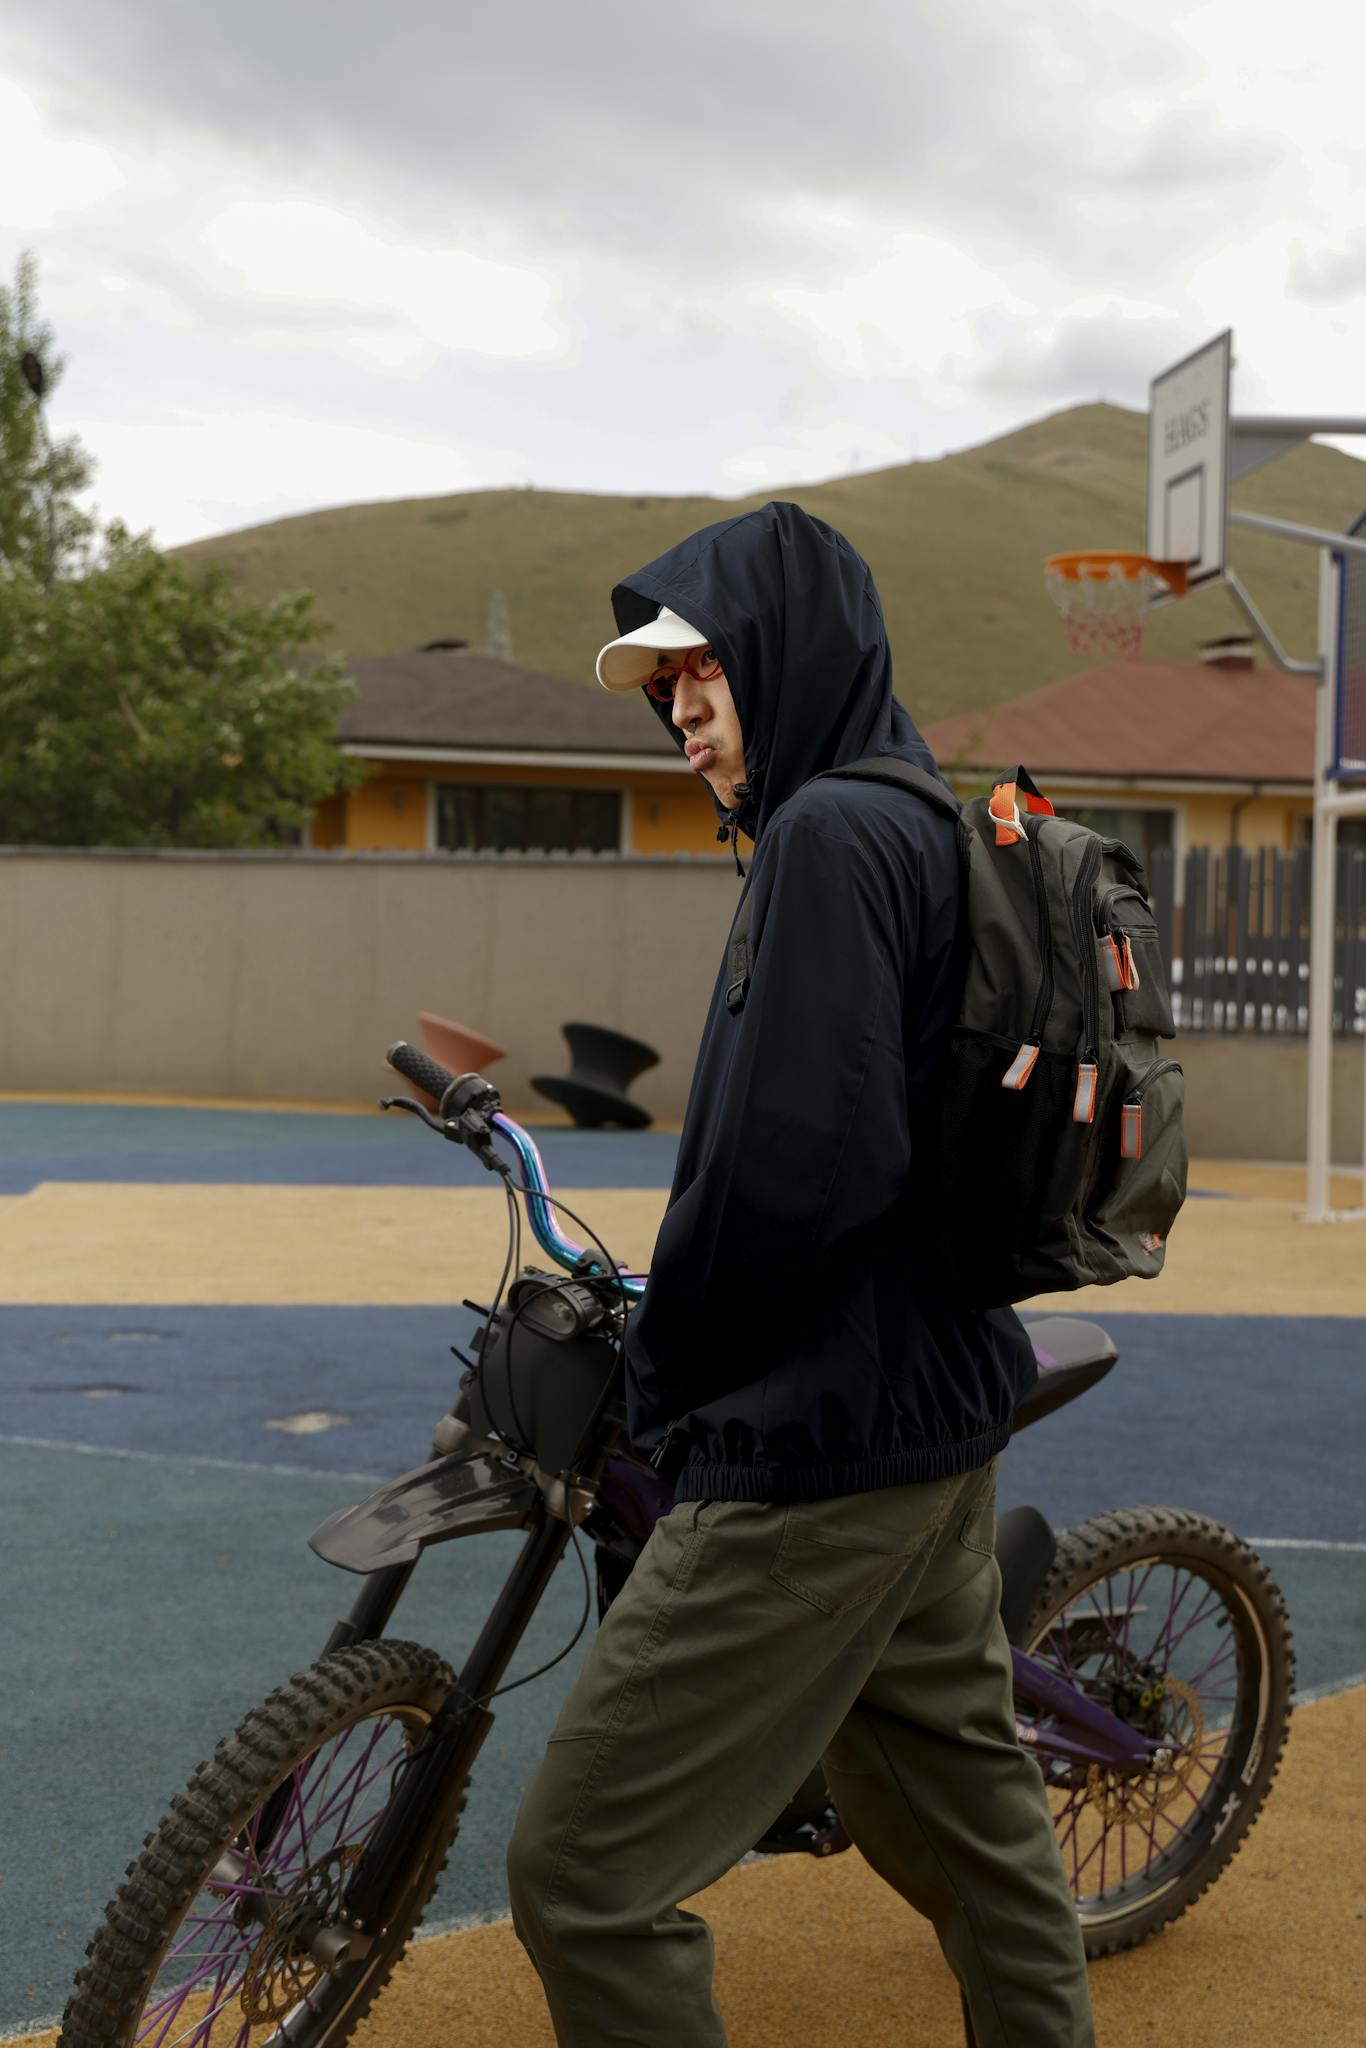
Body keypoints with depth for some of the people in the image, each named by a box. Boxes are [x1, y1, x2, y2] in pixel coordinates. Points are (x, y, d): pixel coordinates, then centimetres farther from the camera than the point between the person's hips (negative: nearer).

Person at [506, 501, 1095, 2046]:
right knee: (957, 1790, 25)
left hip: (817, 1440, -11)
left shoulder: (830, 835, -17)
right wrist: (684, 1318, 16)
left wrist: (662, 1365, -10)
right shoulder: (934, 828, 14)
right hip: (943, 1398, 11)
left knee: (582, 1875, -6)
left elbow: (798, 1160, -25)